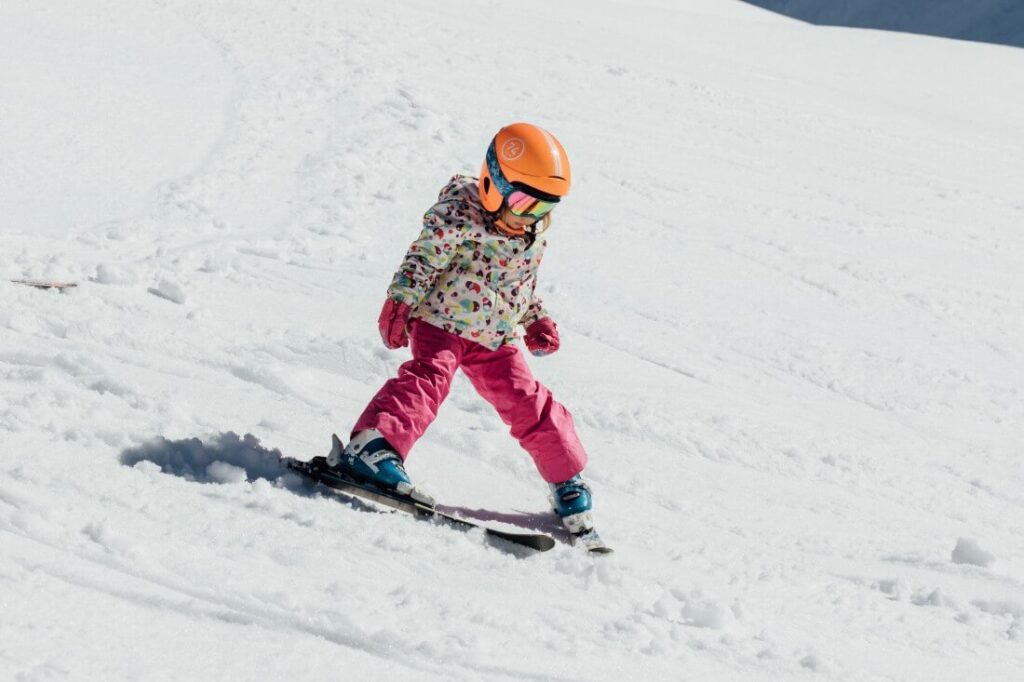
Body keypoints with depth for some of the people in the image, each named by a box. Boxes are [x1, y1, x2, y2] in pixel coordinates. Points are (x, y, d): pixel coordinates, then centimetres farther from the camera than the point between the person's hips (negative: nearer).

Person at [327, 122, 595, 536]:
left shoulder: (535, 230, 8)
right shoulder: (459, 216, -16)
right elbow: (421, 261, -19)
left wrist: (538, 320, 20)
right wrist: (400, 304, -30)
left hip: (495, 342, 6)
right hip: (442, 323, -6)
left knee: (532, 408, 4)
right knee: (428, 376, -31)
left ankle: (567, 483, 20)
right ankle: (372, 446, -45)